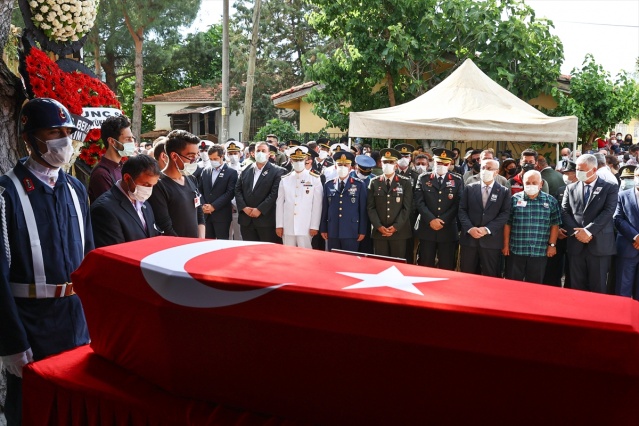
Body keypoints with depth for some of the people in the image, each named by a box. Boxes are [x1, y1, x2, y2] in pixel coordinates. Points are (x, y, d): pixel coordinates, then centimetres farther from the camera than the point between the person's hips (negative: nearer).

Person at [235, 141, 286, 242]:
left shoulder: (277, 171, -2)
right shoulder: (246, 170, 13)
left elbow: (275, 193, -11)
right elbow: (237, 190, 10)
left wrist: (260, 209, -15)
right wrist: (244, 207, -5)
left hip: (266, 220, -4)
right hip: (246, 220, 4)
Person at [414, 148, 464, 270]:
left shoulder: (457, 180, 8)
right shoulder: (423, 178, 9)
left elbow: (458, 204, 0)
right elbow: (419, 202, 0)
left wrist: (442, 221, -11)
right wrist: (431, 220, -12)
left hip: (448, 231, 0)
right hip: (426, 230, 0)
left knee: (447, 268, 3)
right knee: (425, 267, 3)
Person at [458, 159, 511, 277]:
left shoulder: (504, 191, 6)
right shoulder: (469, 188, 10)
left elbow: (505, 214, -3)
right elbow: (462, 210, 5)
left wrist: (487, 229, -14)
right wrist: (470, 228, -11)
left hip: (491, 240, -1)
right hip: (469, 238, 1)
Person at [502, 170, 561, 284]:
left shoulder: (550, 201, 4)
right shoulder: (514, 199, 2)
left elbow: (555, 225, 6)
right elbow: (507, 224, 3)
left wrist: (552, 245, 0)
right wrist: (506, 245, 1)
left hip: (540, 252, 0)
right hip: (516, 250, 0)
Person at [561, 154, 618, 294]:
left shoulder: (610, 188, 3)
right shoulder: (571, 188, 12)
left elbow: (607, 212, -9)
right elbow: (565, 212, 5)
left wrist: (588, 231, -17)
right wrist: (576, 232, -10)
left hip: (599, 245, -3)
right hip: (576, 244, 3)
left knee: (598, 287, 4)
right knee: (577, 286, 8)